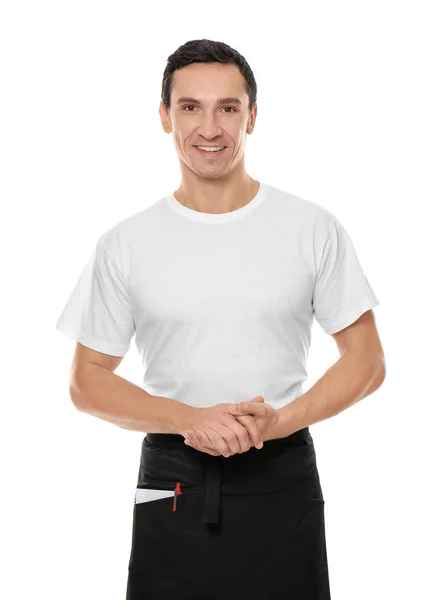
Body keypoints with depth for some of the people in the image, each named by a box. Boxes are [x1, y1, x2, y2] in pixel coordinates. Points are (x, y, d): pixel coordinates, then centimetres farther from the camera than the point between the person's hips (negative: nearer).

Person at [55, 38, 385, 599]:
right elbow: (87, 380, 1)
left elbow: (366, 361, 1)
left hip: (283, 481, 0)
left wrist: (280, 420, -15)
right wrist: (191, 420, -14)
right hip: (172, 484, 0)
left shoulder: (314, 229, -2)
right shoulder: (123, 245, -1)